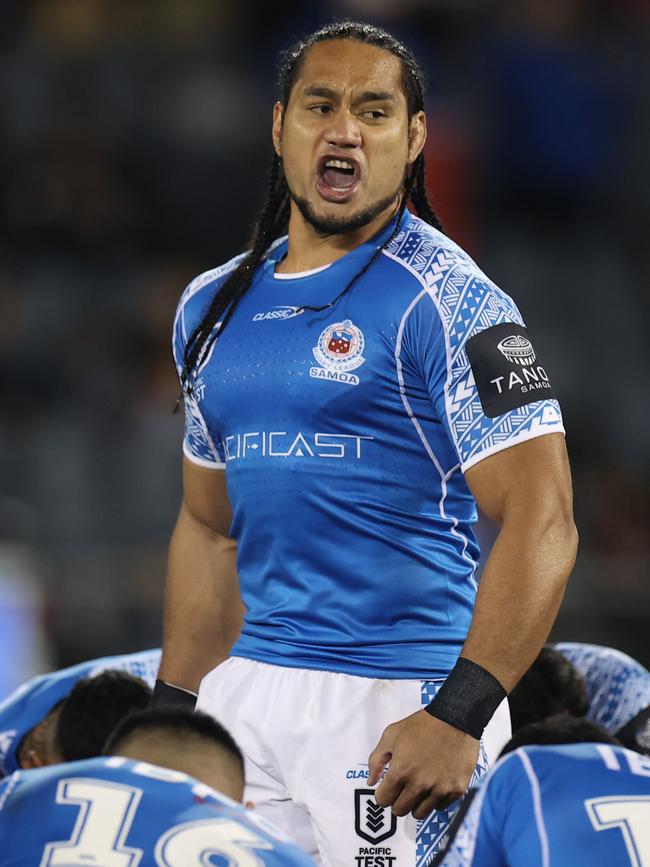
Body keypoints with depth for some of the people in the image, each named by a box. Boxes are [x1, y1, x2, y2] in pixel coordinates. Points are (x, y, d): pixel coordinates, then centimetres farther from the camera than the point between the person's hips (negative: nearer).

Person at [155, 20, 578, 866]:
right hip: (250, 695, 6)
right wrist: (173, 712, 18)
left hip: (397, 702, -6)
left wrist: (458, 717, -23)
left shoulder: (445, 302, -8)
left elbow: (542, 523, -15)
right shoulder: (217, 306, 14)